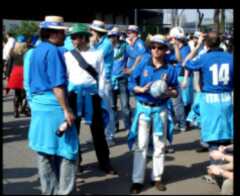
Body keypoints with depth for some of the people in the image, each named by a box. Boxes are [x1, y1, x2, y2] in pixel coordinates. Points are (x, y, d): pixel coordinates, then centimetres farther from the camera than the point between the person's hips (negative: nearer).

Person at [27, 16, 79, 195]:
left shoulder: (36, 51, 13)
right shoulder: (53, 51, -15)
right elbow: (57, 85, -20)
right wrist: (67, 110, -19)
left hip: (38, 104, 9)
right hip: (54, 105, -9)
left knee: (45, 152, 14)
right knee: (67, 149, 0)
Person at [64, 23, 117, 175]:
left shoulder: (97, 54, 1)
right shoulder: (68, 55, 4)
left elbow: (101, 76, 4)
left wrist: (100, 94, -2)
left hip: (92, 93, -1)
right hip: (74, 93, 1)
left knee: (98, 129, 5)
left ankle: (105, 163, 15)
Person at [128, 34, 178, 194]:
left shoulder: (170, 69, -1)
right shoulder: (142, 66, -2)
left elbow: (175, 91, 2)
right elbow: (131, 85, -2)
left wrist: (169, 93, -20)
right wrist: (142, 89, -20)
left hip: (160, 110, 1)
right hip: (143, 109, -1)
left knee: (159, 145, 9)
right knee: (141, 145, 1)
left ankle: (157, 177, 22)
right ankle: (137, 180, 5)